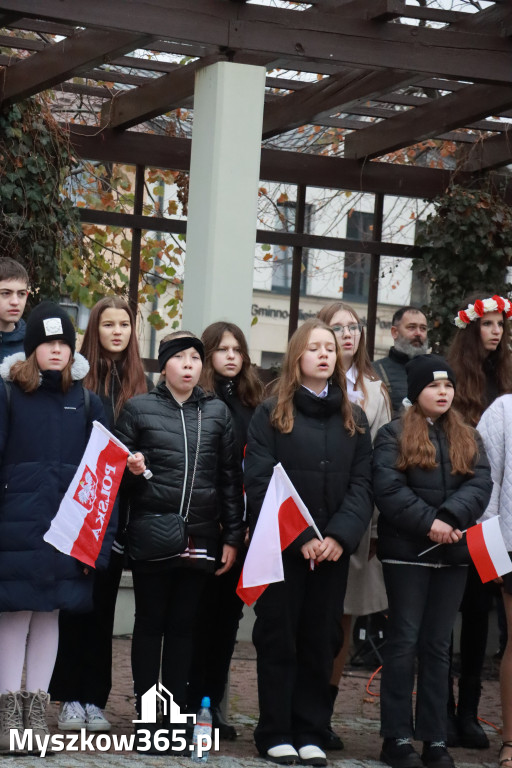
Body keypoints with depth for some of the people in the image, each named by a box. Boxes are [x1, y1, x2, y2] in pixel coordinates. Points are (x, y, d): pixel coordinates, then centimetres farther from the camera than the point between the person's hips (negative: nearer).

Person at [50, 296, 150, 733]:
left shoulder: (141, 385, 9)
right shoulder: (78, 379, 0)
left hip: (119, 509, 3)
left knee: (103, 602, 6)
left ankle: (95, 697, 11)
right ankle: (70, 697, 5)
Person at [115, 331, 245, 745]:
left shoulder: (217, 411, 8)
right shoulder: (139, 408, 3)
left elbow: (231, 477, 9)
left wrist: (232, 537, 5)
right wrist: (131, 470, -14)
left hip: (200, 536, 2)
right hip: (151, 534, -2)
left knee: (184, 625, 7)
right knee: (150, 622, 4)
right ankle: (146, 713, 9)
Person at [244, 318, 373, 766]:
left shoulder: (354, 419, 10)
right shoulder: (271, 414, 0)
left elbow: (362, 484, 3)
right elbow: (260, 484, -7)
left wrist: (340, 536, -13)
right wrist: (299, 538, -16)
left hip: (333, 549, 3)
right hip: (281, 547, -3)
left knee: (322, 640, 6)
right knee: (278, 637, 1)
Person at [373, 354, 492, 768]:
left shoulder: (468, 437, 12)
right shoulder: (394, 434, -1)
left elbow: (481, 484, -3)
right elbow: (389, 489, -13)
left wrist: (450, 519, -20)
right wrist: (428, 523, -21)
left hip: (454, 553, 4)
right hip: (407, 551, -4)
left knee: (438, 645, 7)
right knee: (404, 641, -1)